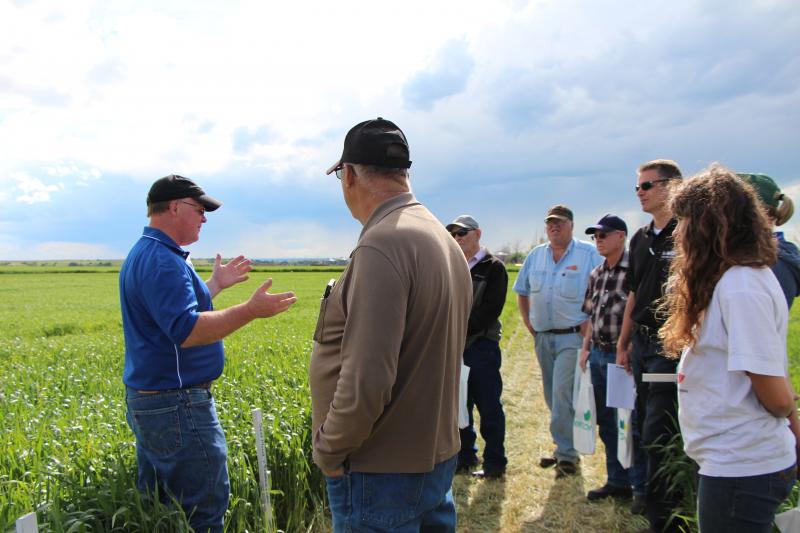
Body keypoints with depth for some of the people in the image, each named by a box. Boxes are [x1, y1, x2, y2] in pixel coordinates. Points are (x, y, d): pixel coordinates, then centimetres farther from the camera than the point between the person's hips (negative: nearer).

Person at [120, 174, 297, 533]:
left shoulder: (143, 254, 15)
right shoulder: (162, 260, -20)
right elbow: (186, 331, -30)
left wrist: (217, 283, 24)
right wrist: (251, 310, -31)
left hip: (146, 399, 11)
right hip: (176, 405, -11)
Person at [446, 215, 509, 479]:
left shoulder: (493, 268, -4)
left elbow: (490, 309, -13)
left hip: (482, 346, -6)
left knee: (488, 406, 0)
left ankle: (495, 462, 10)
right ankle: (465, 456, 26)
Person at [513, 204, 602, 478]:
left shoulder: (589, 254, -6)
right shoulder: (535, 255, 10)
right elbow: (522, 292, 19)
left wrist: (589, 326, -14)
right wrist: (529, 324, 11)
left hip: (573, 336, -6)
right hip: (543, 337, 6)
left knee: (562, 394, -11)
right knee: (552, 397, 13)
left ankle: (566, 454, 1)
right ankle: (566, 448, 26)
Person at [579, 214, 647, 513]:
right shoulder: (596, 275, 12)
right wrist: (586, 348, 12)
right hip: (598, 354, 8)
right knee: (606, 422, 15)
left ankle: (641, 488, 14)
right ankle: (617, 482, 28)